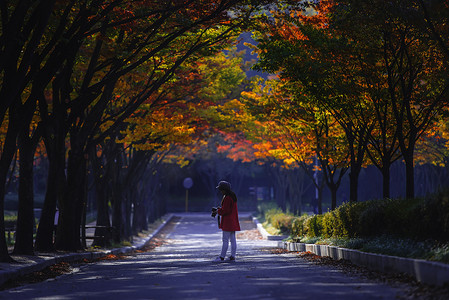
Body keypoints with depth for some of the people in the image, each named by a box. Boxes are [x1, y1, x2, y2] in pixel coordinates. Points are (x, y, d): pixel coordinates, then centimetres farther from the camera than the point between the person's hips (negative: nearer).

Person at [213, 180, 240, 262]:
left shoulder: (227, 198, -20)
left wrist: (218, 211, -4)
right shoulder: (233, 196, 12)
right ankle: (232, 256, 11)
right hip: (233, 221, 10)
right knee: (232, 239, 9)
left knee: (225, 240, -6)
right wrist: (220, 209, 9)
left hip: (228, 221, -10)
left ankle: (222, 257, -3)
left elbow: (225, 210, -21)